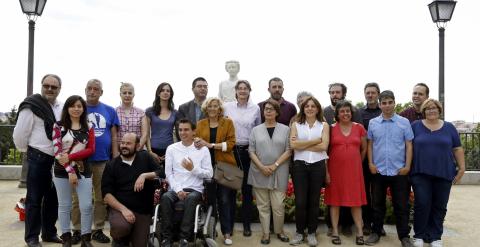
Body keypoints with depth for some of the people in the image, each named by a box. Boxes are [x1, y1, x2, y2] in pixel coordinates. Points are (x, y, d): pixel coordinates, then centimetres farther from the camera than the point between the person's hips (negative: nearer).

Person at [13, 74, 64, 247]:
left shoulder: (61, 108, 8)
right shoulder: (31, 106, -11)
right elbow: (19, 133, -10)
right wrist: (27, 150, 2)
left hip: (57, 159, 6)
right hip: (38, 159, -6)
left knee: (53, 198, 15)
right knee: (34, 199, 4)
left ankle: (49, 233, 28)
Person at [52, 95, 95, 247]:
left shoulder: (88, 128, 7)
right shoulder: (58, 126, 0)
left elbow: (91, 149, -1)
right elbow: (57, 150, -7)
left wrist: (70, 157, -15)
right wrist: (70, 171, -15)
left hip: (83, 170, 2)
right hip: (62, 171, -1)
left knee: (86, 206, -3)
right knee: (64, 206, 6)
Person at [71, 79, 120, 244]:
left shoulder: (109, 111, 8)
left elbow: (114, 136, 7)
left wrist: (115, 159, 1)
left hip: (103, 160, 2)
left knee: (102, 198, 9)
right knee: (79, 198, 6)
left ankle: (98, 230, 20)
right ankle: (77, 230, 18)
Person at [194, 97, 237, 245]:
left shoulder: (228, 122, 3)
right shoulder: (200, 124, 11)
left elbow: (231, 143, -6)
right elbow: (196, 141, 8)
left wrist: (210, 145, -14)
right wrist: (197, 142, -16)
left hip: (225, 166, -2)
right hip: (207, 166, 2)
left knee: (225, 199, -3)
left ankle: (227, 233, 5)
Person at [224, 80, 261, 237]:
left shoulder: (255, 109, 4)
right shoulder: (227, 106, 3)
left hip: (248, 151, 0)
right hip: (231, 150, 0)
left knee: (247, 188, 4)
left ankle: (246, 224, 15)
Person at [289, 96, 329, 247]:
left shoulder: (324, 125, 6)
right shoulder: (296, 125, 7)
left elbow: (324, 146, -9)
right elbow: (293, 145, -9)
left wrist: (303, 144, -8)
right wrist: (315, 141, -9)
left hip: (318, 166, 0)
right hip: (300, 166, 0)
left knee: (314, 201, 8)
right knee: (300, 201, 1)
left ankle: (312, 233, 21)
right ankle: (299, 232, 16)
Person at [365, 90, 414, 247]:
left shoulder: (404, 122, 1)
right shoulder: (372, 123, 4)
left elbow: (409, 145, 1)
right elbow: (370, 145, 9)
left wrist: (407, 166, -6)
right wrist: (370, 163, -1)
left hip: (399, 171, -1)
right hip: (378, 170, 2)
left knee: (401, 205, 5)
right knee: (377, 204, 11)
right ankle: (376, 232, 23)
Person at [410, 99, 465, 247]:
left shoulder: (449, 127, 8)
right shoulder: (415, 126, 4)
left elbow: (457, 149, 9)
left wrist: (462, 168, 3)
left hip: (444, 174, 2)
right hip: (421, 173, -2)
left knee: (439, 207, 7)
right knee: (422, 204, -5)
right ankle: (419, 235, 12)